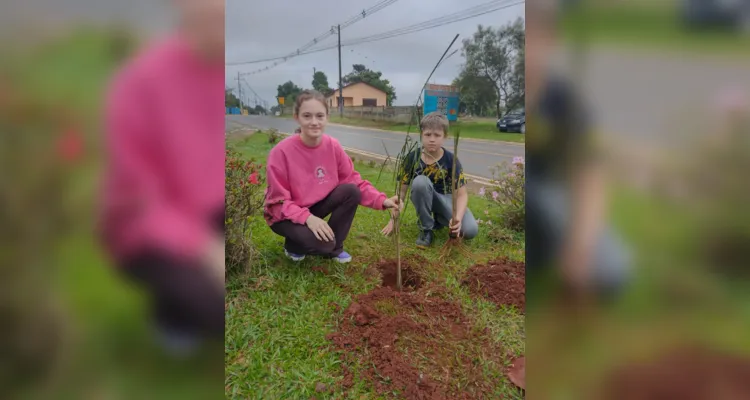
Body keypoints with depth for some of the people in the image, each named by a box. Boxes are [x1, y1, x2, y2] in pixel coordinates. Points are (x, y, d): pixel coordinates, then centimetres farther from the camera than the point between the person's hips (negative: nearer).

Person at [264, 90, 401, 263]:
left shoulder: (333, 146, -12)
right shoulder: (281, 152, -25)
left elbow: (353, 181, -8)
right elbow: (278, 201, -21)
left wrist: (382, 201, -23)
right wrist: (307, 218, -37)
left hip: (316, 204, 5)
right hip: (285, 215, -5)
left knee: (351, 192, -20)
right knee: (321, 242, -31)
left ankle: (334, 248, 0)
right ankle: (292, 245, 7)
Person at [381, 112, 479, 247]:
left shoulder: (451, 160, -18)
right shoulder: (412, 158, -16)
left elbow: (462, 194, -20)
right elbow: (402, 190, -10)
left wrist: (458, 218, -39)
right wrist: (393, 220, -17)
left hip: (446, 198, 0)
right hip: (424, 198, 0)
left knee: (470, 230, -23)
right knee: (420, 181, -35)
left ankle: (440, 218, 10)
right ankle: (426, 229, -16)